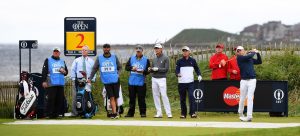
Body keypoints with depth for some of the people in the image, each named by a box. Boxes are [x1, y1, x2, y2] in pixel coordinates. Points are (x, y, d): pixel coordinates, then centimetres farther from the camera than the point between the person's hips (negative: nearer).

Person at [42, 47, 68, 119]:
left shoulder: (62, 61, 21)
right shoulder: (48, 60, 8)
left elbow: (66, 72, 25)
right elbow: (44, 71, 0)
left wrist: (64, 71, 0)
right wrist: (44, 81, -10)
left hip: (60, 84, 5)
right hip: (51, 84, -5)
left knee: (60, 99, 0)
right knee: (51, 99, -9)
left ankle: (57, 113, 6)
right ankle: (50, 114, -7)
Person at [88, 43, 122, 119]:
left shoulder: (114, 57, 8)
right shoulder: (99, 58, 7)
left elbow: (119, 67, 15)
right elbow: (94, 69, 10)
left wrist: (118, 74, -2)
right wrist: (90, 78, 3)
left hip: (115, 81, 0)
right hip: (106, 81, 0)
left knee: (115, 98, 0)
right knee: (111, 98, -8)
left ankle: (115, 112, 11)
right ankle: (115, 113, -11)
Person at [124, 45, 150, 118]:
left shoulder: (146, 60, 3)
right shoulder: (131, 58, 11)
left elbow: (148, 71, 1)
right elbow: (126, 67, 10)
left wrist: (143, 71, -19)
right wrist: (132, 68, -10)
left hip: (141, 83, -3)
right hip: (132, 82, 3)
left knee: (141, 98, -2)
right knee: (132, 98, 7)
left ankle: (143, 112, 5)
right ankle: (130, 113, 12)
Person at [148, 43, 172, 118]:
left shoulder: (165, 58, -3)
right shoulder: (154, 59, 16)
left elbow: (166, 69, -10)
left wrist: (157, 69, -19)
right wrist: (150, 69, -4)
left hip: (162, 79, -6)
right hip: (154, 79, 6)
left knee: (164, 95, -12)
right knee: (156, 96, 3)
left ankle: (169, 113, -12)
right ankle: (159, 113, 7)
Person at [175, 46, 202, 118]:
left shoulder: (192, 61, 8)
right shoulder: (179, 61, 5)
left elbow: (196, 68, 17)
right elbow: (177, 70, -5)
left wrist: (199, 75, -1)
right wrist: (178, 74, -28)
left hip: (190, 82, -1)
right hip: (181, 83, 1)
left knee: (191, 96, -16)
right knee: (182, 99, 7)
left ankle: (193, 113, -17)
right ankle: (183, 114, 16)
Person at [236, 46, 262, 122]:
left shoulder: (250, 58, 15)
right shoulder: (239, 58, 0)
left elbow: (259, 62, 22)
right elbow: (248, 56, -13)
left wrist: (257, 53, 12)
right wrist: (253, 52, 5)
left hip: (252, 80, 1)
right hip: (244, 81, -1)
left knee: (250, 98, -6)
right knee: (242, 98, 6)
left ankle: (249, 116, -11)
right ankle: (240, 114, 27)